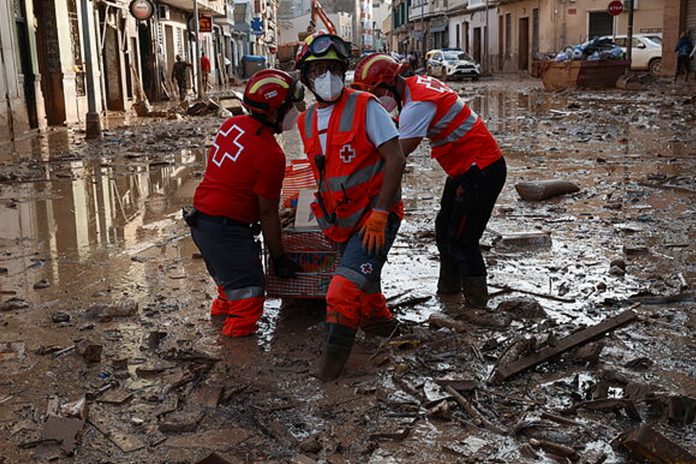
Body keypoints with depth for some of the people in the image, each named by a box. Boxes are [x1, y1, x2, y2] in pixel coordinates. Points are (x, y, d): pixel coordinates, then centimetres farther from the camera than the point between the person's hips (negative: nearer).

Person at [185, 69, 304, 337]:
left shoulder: (232, 125, 2)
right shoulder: (271, 155, -21)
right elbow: (268, 213, -15)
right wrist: (278, 258, -3)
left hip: (200, 221, 10)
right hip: (226, 231, -10)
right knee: (248, 297, -4)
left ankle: (222, 307, 54)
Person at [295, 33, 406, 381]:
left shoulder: (364, 107, -13)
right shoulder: (306, 121, 6)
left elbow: (395, 160, -16)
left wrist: (378, 215, -20)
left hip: (376, 216, -6)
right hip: (342, 220, 7)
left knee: (347, 284, -16)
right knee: (363, 282, 19)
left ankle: (336, 350, -2)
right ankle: (380, 322, 44)